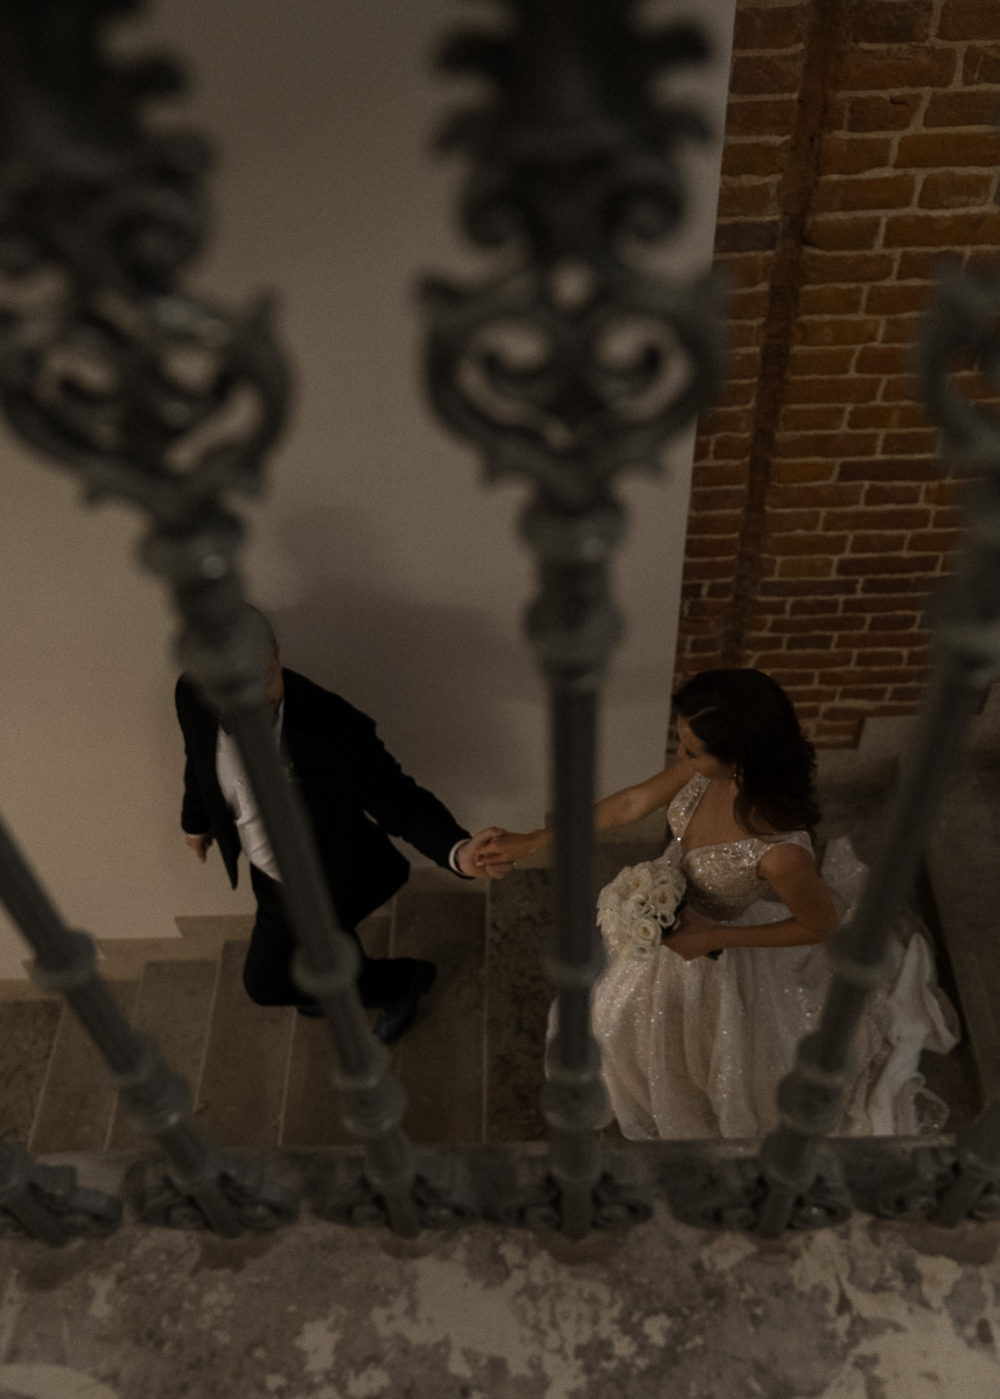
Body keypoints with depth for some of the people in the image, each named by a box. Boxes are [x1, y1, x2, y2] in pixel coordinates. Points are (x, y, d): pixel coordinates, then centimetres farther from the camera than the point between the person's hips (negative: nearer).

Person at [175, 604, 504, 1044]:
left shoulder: (338, 729, -40)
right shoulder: (193, 697, -24)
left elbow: (400, 803, -31)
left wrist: (457, 851, -52)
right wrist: (196, 820, 19)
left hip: (316, 880, -5)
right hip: (270, 870, 5)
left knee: (266, 979, 14)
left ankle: (399, 980, 35)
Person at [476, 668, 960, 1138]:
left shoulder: (779, 851, -44)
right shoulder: (709, 767, -28)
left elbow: (819, 925, -23)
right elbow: (632, 803, -12)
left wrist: (714, 939, -22)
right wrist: (530, 842, -8)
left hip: (724, 955, -6)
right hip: (670, 914, 6)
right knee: (621, 1017, 33)